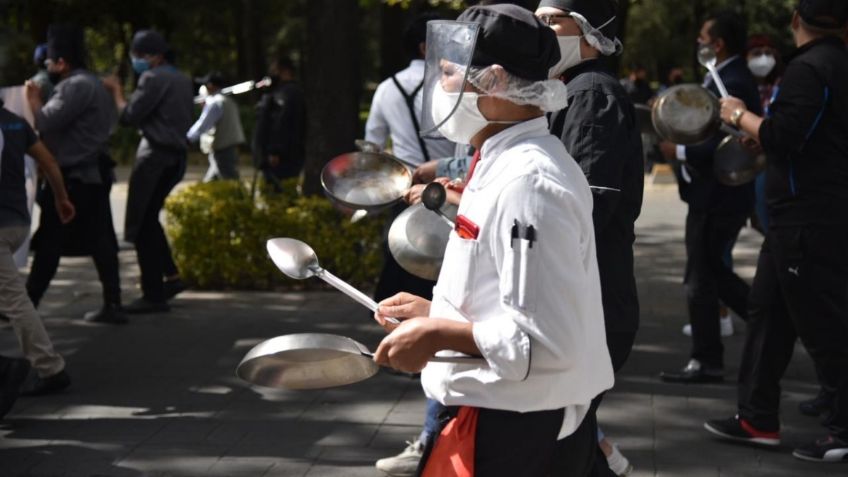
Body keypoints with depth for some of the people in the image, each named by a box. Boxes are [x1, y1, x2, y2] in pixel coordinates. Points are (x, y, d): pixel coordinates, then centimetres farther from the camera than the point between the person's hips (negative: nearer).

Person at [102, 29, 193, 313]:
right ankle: (171, 276, 16)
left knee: (142, 225, -4)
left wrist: (116, 91, 2)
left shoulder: (153, 79, -11)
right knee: (149, 218, 21)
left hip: (154, 156, -9)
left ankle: (153, 295, -4)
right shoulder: (183, 81, 17)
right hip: (176, 155, 9)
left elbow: (129, 116, -14)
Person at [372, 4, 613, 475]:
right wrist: (438, 313, 11)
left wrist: (438, 335, -18)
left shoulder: (525, 184, -23)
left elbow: (546, 341, -26)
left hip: (508, 438, -9)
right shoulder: (511, 166, 8)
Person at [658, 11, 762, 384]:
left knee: (701, 280, 0)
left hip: (717, 197, -10)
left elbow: (725, 146, -27)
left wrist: (679, 152, -19)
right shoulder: (724, 78, 12)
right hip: (716, 195, 10)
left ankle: (706, 363, 10)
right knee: (712, 272, 19)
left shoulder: (733, 84, -20)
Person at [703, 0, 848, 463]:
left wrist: (740, 116, -6)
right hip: (805, 215, 10)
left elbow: (783, 136, -23)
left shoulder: (808, 67, -16)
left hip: (809, 221, -10)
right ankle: (757, 418, 21)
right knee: (768, 311, 15)